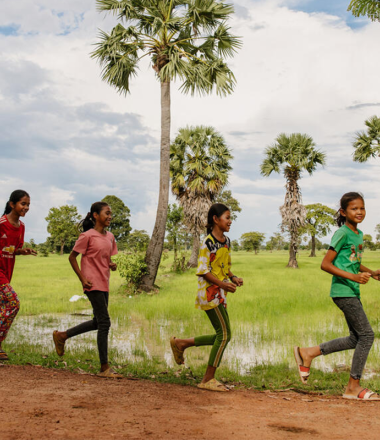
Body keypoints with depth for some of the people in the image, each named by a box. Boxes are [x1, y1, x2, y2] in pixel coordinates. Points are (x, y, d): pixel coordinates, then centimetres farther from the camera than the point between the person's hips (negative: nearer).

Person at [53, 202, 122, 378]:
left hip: (104, 284, 8)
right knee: (104, 323, -9)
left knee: (97, 322, 16)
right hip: (93, 284, -8)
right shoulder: (87, 236, -9)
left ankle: (62, 336, 33)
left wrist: (112, 264, -2)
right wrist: (83, 279, -11)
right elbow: (72, 257, -5)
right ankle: (104, 368, -2)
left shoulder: (110, 237, 12)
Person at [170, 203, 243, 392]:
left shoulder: (226, 241, 13)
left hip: (220, 294, 9)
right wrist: (222, 284, -23)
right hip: (209, 292, -9)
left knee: (221, 336, 10)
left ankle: (180, 343, 23)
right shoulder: (208, 243, -13)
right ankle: (208, 380, 2)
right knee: (224, 334, -8)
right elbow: (203, 270, -16)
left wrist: (233, 278, 3)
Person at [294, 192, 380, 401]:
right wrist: (353, 277, -22)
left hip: (352, 292, 9)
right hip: (343, 291, -9)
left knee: (357, 338, 11)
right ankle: (353, 387, 5)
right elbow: (325, 264, -16)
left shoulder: (358, 234, 14)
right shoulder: (342, 234, -12)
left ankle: (308, 353, 18)